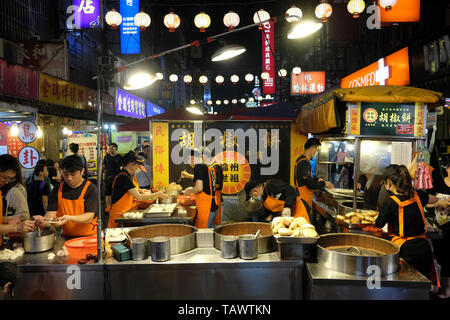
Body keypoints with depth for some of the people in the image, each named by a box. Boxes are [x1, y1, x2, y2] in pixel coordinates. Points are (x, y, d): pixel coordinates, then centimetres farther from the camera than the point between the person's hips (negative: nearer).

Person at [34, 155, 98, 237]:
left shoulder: (91, 188, -3)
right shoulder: (57, 191, 8)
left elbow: (89, 217, -9)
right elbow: (51, 213, 2)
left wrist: (69, 218, -25)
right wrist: (44, 220, -20)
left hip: (89, 236, -3)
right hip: (66, 237, 3)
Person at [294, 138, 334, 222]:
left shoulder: (300, 159, 14)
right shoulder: (304, 162, -18)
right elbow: (309, 183, -21)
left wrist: (317, 180, 19)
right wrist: (324, 184, -8)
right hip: (303, 199, -10)